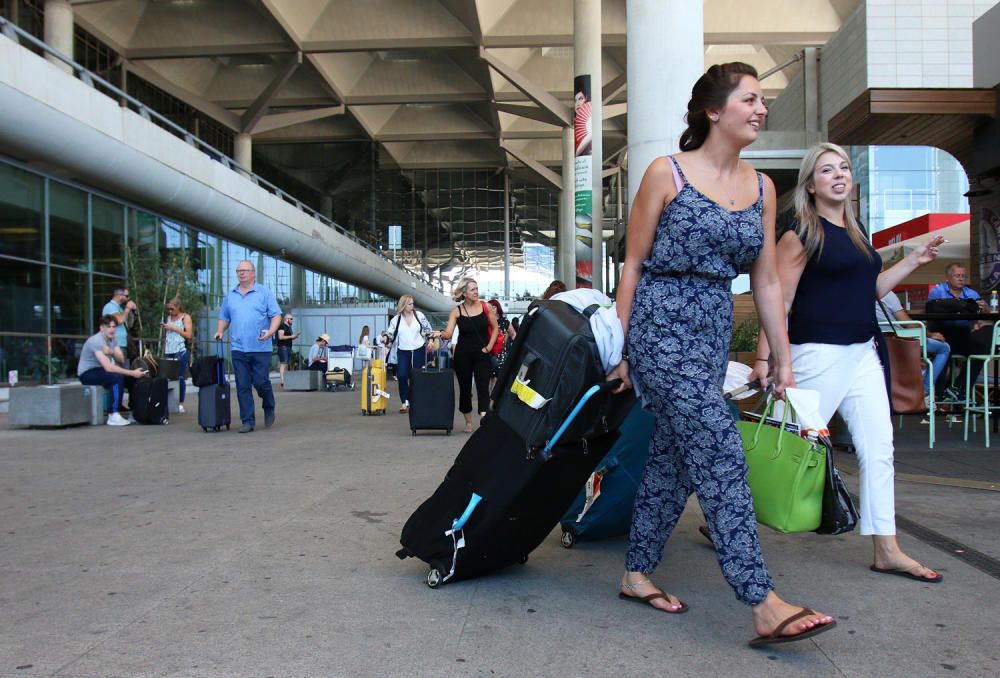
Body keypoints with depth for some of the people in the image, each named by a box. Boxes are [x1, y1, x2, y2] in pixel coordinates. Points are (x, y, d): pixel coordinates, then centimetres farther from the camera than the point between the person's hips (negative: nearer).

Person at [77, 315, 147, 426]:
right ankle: (113, 416, -29)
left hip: (100, 370, 8)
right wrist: (132, 372, -35)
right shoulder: (96, 341, -24)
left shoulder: (113, 338, 2)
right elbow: (108, 368, -33)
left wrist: (112, 352, -28)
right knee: (117, 377, -31)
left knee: (132, 378, -6)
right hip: (87, 374, -8)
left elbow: (121, 360, -7)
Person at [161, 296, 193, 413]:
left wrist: (173, 328, -7)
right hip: (168, 351, 5)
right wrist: (164, 328, 7)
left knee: (180, 377, -5)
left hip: (181, 351, -5)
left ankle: (181, 403, 0)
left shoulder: (185, 317, 4)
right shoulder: (169, 317, 19)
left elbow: (189, 335, -5)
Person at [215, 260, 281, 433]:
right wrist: (220, 331, 2)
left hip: (260, 348, -3)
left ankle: (269, 409, 25)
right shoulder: (230, 295, 15)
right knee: (243, 386, 1)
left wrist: (270, 331, -19)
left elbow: (276, 315, -2)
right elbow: (224, 317, 21)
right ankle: (248, 421, 7)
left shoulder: (264, 293, 3)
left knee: (261, 382, -3)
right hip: (238, 348, 3)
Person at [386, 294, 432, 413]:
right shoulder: (395, 319, -1)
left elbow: (428, 328, 10)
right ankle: (404, 402, -4)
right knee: (402, 376, -13)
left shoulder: (419, 315, -1)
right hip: (403, 351, 0)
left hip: (419, 350, 0)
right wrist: (386, 338, -7)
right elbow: (390, 334, 8)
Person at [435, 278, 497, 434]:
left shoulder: (486, 307, -1)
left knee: (483, 387, -13)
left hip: (482, 355, -1)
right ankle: (468, 422, 25)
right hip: (463, 355, 1)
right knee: (464, 388, 9)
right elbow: (448, 333, -11)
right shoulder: (456, 311, -3)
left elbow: (495, 328, 7)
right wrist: (440, 333, -33)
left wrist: (489, 346, -2)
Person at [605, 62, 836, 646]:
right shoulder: (667, 173, -4)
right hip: (662, 325, -6)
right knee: (722, 455, -12)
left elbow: (767, 282, 13)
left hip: (715, 332, 6)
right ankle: (763, 603, -7)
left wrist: (784, 359, 11)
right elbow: (633, 264, -2)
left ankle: (637, 575, 25)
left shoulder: (762, 188, 12)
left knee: (674, 459, 11)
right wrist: (621, 347, -4)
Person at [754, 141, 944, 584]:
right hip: (818, 354, -8)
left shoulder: (856, 231, 15)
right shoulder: (801, 234, -9)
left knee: (878, 447, 6)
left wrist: (915, 260, 18)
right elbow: (779, 300, -14)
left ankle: (887, 551, 14)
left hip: (862, 353, 8)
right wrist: (764, 358, -18)